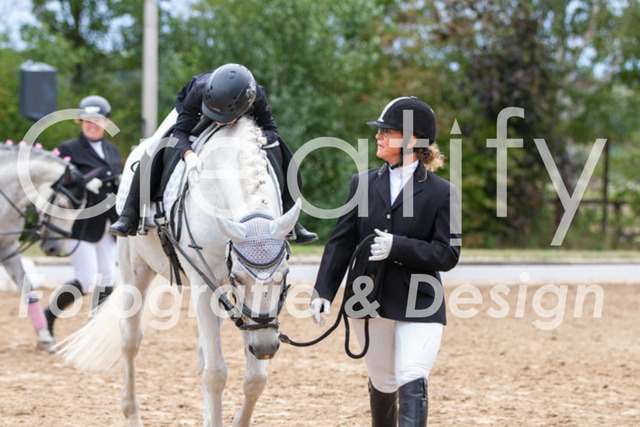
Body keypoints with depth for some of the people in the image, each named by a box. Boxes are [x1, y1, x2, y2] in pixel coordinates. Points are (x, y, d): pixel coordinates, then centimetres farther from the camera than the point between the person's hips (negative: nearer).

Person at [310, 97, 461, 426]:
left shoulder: (441, 193, -5)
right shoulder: (363, 183, 5)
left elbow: (448, 254, -10)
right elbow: (341, 242, 5)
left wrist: (398, 246, -22)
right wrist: (323, 291, -4)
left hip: (419, 306, -4)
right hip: (371, 300, 4)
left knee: (412, 386, -16)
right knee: (383, 384, 16)